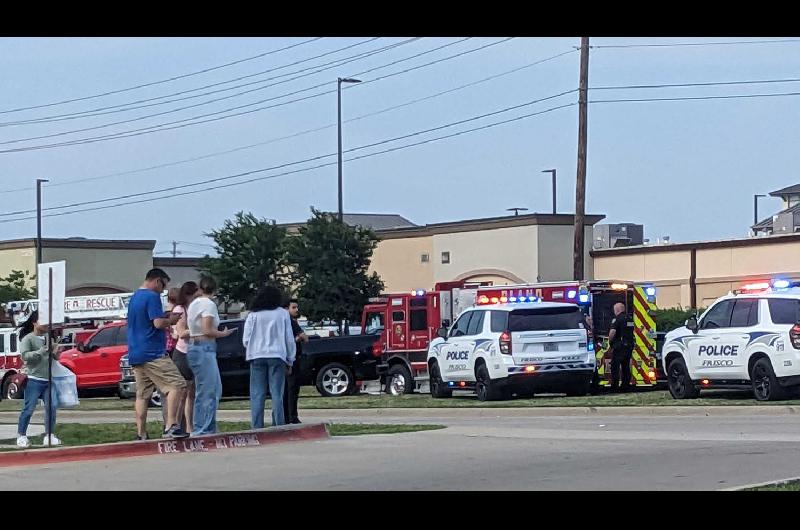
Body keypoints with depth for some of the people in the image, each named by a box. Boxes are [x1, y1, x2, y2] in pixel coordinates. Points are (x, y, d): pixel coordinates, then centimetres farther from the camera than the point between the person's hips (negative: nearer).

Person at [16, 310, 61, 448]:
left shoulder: (48, 337, 14)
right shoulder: (28, 338, -4)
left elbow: (54, 357, 24)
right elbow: (25, 355, -16)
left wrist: (55, 354, 0)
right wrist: (42, 351, -21)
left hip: (48, 379, 6)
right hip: (34, 380, -6)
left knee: (51, 408, 3)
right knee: (29, 409, -4)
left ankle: (49, 436, 11)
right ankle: (21, 436, 3)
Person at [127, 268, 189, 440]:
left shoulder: (134, 297, 19)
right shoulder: (152, 297, -10)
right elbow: (158, 323, -19)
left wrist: (164, 317, 19)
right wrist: (171, 320, 0)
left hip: (135, 355, 9)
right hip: (153, 353, -9)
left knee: (142, 394, 10)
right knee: (176, 385, -11)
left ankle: (141, 435, 9)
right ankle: (171, 426, -22)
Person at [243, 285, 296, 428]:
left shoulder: (253, 315, 4)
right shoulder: (283, 314, 5)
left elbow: (246, 339, 2)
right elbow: (289, 339, 6)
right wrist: (290, 361, 13)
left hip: (257, 357, 0)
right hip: (277, 356, 0)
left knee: (257, 395, 1)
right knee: (277, 394, 1)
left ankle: (257, 428, -5)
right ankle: (278, 427, -3)